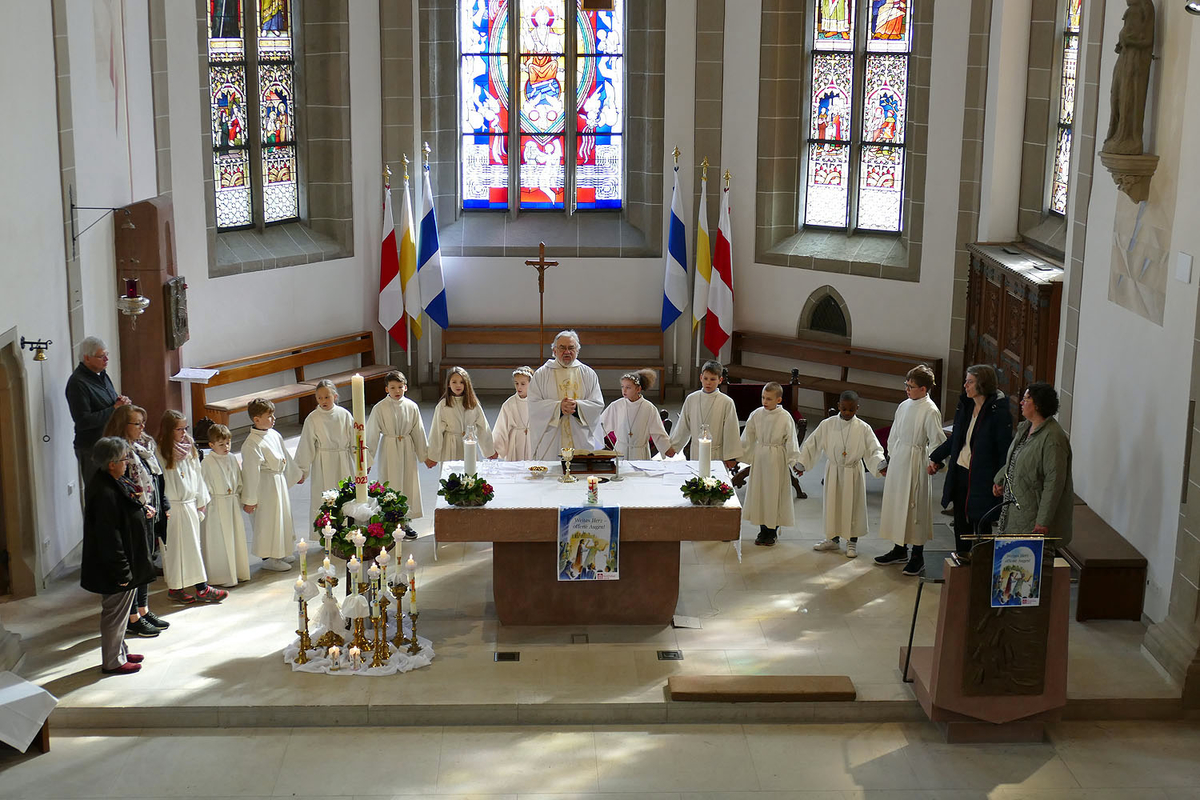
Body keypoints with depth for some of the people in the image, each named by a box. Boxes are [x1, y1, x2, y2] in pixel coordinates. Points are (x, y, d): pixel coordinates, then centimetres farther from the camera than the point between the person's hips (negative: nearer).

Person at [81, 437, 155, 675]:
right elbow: (109, 538, -27)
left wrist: (142, 510, 4)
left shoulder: (114, 483, 3)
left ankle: (120, 652, 37)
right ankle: (113, 662, 19)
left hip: (127, 562, 10)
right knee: (115, 612, 5)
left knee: (118, 611, 23)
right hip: (115, 568, -10)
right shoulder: (105, 493, -29)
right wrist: (121, 572, -23)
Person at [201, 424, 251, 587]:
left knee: (237, 536, 12)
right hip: (217, 506, -6)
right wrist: (206, 503, -14)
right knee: (220, 541, -2)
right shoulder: (207, 463, -10)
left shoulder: (232, 459, 8)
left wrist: (241, 496, 13)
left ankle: (238, 572, 25)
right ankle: (222, 576, 5)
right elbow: (204, 485, -9)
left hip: (234, 503, 6)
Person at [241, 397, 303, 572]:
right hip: (266, 485, -9)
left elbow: (285, 457, 20)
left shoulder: (274, 434, 4)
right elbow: (250, 472, -20)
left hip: (280, 481, 9)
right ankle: (267, 558, 14)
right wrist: (249, 499, -18)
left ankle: (280, 553, 33)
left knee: (282, 517, 18)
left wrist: (296, 474, 29)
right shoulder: (252, 444, -22)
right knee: (267, 521, 1)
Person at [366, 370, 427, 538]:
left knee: (409, 485, 8)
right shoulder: (380, 408, -9)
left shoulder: (411, 407, -1)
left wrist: (425, 454, 11)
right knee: (390, 486, -1)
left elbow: (418, 432, 8)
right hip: (388, 450, -3)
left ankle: (405, 522, 20)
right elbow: (372, 433, -5)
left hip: (407, 449, 3)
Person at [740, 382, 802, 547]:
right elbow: (747, 437, 8)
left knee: (774, 493, 4)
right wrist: (738, 455, 8)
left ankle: (773, 532, 18)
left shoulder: (785, 417, -10)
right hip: (759, 457, 4)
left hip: (777, 458, -3)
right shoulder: (757, 414, -1)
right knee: (758, 491, 8)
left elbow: (791, 441, -8)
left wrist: (794, 461, -12)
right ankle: (763, 530, 21)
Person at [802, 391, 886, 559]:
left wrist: (880, 464, -25)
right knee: (832, 504, 10)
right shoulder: (827, 425, -5)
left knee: (853, 506, 5)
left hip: (853, 473, -2)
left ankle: (852, 542, 19)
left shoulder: (863, 428, -8)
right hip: (833, 470, 2)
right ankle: (833, 539, 27)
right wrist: (801, 463, -3)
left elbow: (874, 449, -6)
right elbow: (812, 444, 1)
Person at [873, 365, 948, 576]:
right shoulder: (904, 406, 8)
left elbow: (938, 441, -14)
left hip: (915, 465, -8)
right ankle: (899, 549, 28)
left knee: (915, 507, -1)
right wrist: (889, 459, 16)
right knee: (894, 503, 14)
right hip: (897, 461, 8)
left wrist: (931, 462, -16)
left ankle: (917, 556, 9)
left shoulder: (930, 411, -14)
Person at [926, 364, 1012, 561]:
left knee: (980, 525, 1)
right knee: (961, 522, 15)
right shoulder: (965, 407, 7)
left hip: (982, 479, -7)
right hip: (960, 472, 7)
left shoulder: (998, 412, -15)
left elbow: (1005, 449, -15)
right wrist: (935, 458, 18)